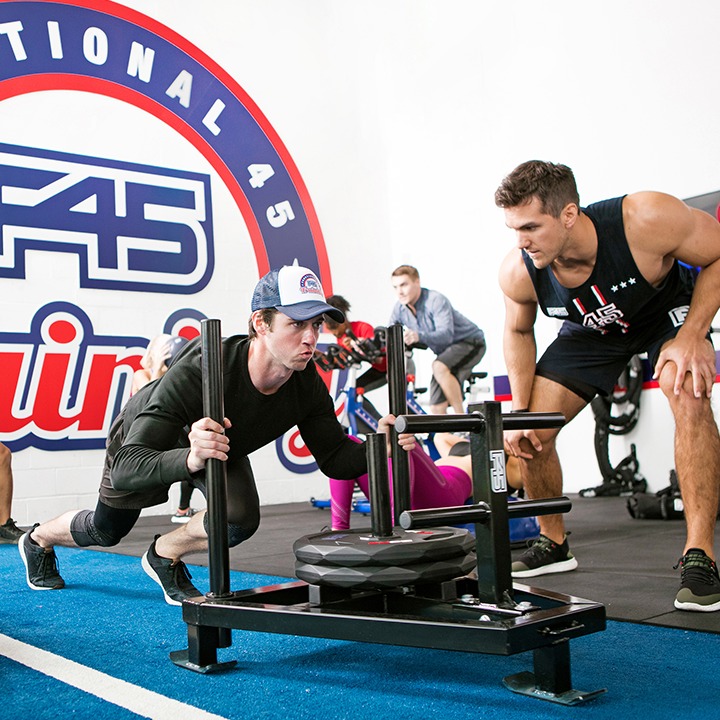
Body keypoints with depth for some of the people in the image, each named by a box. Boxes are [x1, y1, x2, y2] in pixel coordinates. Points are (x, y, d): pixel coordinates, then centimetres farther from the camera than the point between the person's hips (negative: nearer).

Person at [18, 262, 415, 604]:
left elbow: (334, 458, -19)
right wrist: (191, 458, -71)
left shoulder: (307, 385, -32)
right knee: (106, 530, 19)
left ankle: (164, 555, 12)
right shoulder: (197, 373, -48)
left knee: (241, 520, -21)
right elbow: (126, 470, -51)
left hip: (221, 444, 4)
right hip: (142, 438, -3)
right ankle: (38, 539, 55)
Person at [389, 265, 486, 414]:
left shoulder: (436, 300, -27)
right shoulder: (400, 308, -7)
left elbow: (446, 334, -39)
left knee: (439, 367, -36)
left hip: (470, 342, -7)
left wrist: (419, 336, -57)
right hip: (445, 351, 7)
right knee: (436, 408, -2)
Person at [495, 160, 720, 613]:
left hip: (668, 310, -3)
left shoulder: (646, 219, -39)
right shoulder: (517, 273, -28)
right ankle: (554, 545, 18)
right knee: (527, 434, -6)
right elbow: (519, 332, -5)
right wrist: (521, 411, -10)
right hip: (593, 330, 3)